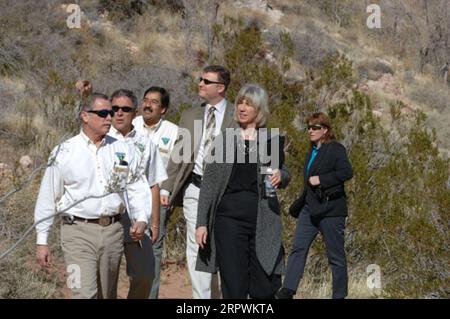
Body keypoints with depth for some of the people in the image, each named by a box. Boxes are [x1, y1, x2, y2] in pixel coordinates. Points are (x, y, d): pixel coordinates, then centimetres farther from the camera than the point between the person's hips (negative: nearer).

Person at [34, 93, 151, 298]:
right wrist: (42, 241, 2)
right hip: (79, 231, -4)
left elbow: (138, 187, 12)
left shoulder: (122, 150, 9)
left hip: (113, 231, 4)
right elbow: (47, 198, 3)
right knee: (85, 294, -15)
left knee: (107, 294, 11)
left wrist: (141, 219, -6)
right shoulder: (63, 153, 0)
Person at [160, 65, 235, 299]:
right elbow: (177, 156, 12)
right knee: (197, 250, 2)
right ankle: (202, 296, 7)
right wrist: (166, 188, 4)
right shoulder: (190, 116, 12)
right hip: (195, 189, 3)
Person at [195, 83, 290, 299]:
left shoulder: (272, 141, 8)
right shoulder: (223, 140, 7)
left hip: (263, 220, 0)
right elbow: (209, 184, 7)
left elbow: (283, 174, 20)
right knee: (233, 290, -1)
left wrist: (281, 176, -5)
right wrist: (202, 222, 0)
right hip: (229, 218, 0)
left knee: (264, 289, -1)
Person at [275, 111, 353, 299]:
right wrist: (300, 203, 24)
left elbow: (346, 172, -21)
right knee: (298, 248, -4)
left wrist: (321, 180, -21)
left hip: (330, 209, -8)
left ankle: (339, 295, 8)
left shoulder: (336, 149, -8)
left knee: (336, 255, 1)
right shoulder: (313, 151, 17)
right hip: (310, 208, 8)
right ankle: (288, 290, -9)